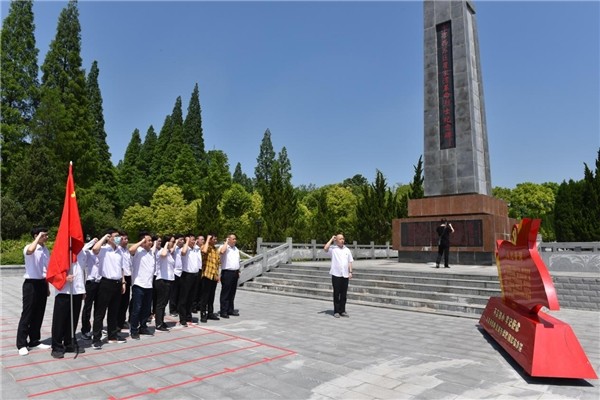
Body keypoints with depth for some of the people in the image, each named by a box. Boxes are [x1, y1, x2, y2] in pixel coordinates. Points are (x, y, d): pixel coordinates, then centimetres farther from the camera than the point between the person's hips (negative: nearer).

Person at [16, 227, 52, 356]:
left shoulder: (46, 250, 10)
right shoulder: (29, 247, -10)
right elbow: (30, 251, -38)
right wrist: (38, 237, -23)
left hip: (42, 283, 7)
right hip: (31, 284, -6)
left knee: (39, 314, 12)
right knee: (27, 314, -1)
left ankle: (34, 341, 22)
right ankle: (21, 344, 9)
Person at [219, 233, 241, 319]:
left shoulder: (236, 249, 17)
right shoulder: (224, 247, -7)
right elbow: (222, 251, -32)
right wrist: (226, 242, -19)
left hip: (235, 273, 7)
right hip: (227, 273, -7)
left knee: (232, 293, 13)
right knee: (225, 293, -3)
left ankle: (230, 310, 22)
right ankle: (223, 311, 2)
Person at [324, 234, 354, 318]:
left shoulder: (347, 250, 13)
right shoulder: (333, 249, 0)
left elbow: (350, 262, 13)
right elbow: (325, 248, -20)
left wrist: (350, 272, 3)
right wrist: (331, 239, -11)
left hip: (345, 275, 4)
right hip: (336, 274, -4)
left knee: (344, 294, 8)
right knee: (336, 293, 1)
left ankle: (342, 311, 17)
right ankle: (336, 311, 9)